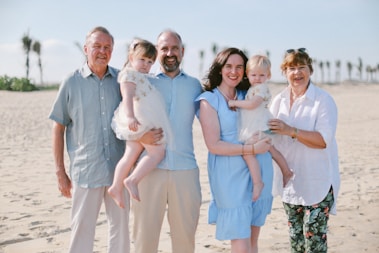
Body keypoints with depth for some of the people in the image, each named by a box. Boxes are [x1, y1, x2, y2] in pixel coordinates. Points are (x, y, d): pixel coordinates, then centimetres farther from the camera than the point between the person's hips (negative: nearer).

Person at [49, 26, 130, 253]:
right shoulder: (72, 82, -1)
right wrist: (60, 171, 0)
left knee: (121, 226, 12)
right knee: (82, 229, 5)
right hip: (86, 170, -2)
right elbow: (58, 127, 3)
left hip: (119, 169, 2)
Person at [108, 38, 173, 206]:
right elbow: (127, 97, -19)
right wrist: (130, 116, -32)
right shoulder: (129, 74, -4)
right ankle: (132, 180, -13)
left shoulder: (142, 77, 27)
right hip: (138, 121, -9)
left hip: (146, 122, 9)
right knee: (157, 152, -11)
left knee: (130, 156, 8)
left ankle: (116, 187, 11)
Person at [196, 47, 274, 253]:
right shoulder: (209, 100, -4)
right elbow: (214, 145, -11)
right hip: (230, 176, -5)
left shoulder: (248, 97, 12)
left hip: (258, 171, 5)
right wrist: (251, 149, -16)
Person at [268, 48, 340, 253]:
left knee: (313, 233, -6)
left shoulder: (324, 100, -10)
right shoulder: (279, 100, 6)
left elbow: (323, 140, -20)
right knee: (295, 234, 15)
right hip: (291, 180, 6)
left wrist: (291, 131, -27)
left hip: (318, 180, -5)